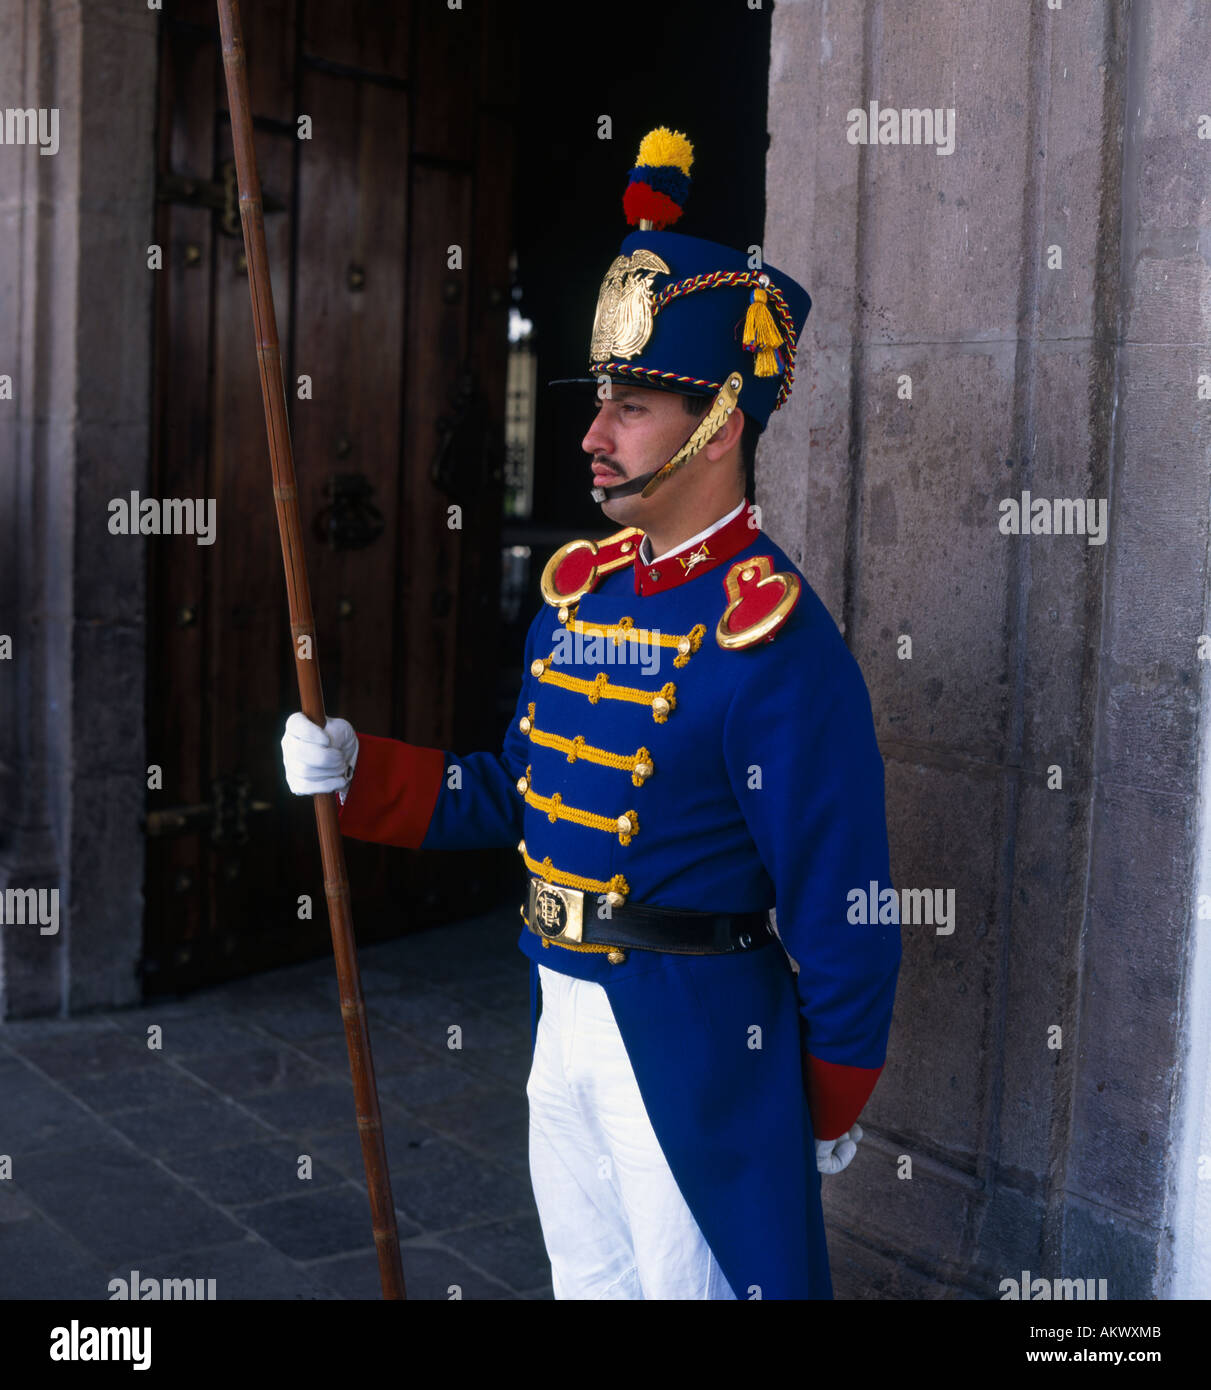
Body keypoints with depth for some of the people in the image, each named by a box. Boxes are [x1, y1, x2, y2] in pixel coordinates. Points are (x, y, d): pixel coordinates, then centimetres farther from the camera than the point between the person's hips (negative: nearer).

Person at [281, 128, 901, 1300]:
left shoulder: (774, 643, -21)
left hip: (698, 1046, -7)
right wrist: (357, 772, -1)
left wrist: (829, 1108, -8)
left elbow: (843, 910, -17)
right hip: (562, 1022, 8)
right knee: (585, 1279, 24)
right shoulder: (577, 590, 4)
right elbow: (519, 794, 12)